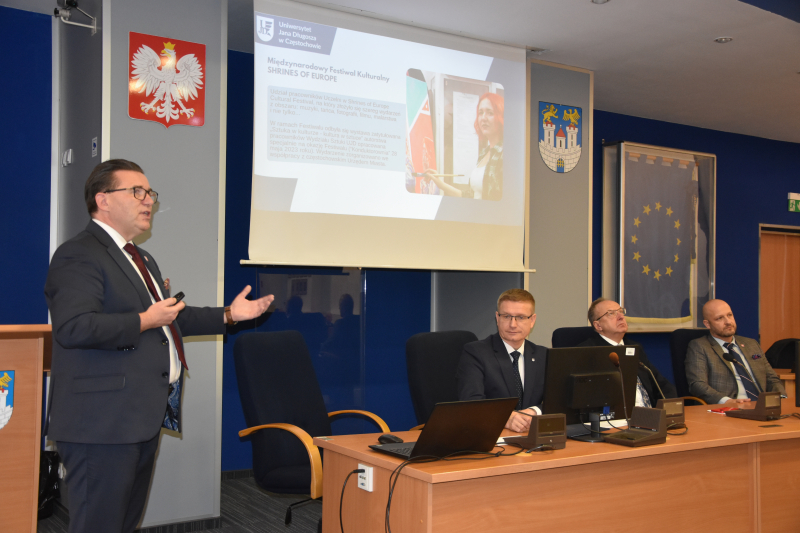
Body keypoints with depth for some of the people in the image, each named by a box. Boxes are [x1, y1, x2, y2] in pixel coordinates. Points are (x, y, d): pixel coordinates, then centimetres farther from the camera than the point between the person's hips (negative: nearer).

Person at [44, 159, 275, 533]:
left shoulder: (141, 259, 22)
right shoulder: (79, 255, -12)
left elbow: (169, 317, 29)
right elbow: (74, 327, -26)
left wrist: (228, 314, 22)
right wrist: (144, 322, -20)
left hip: (144, 416, 10)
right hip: (104, 419, -10)